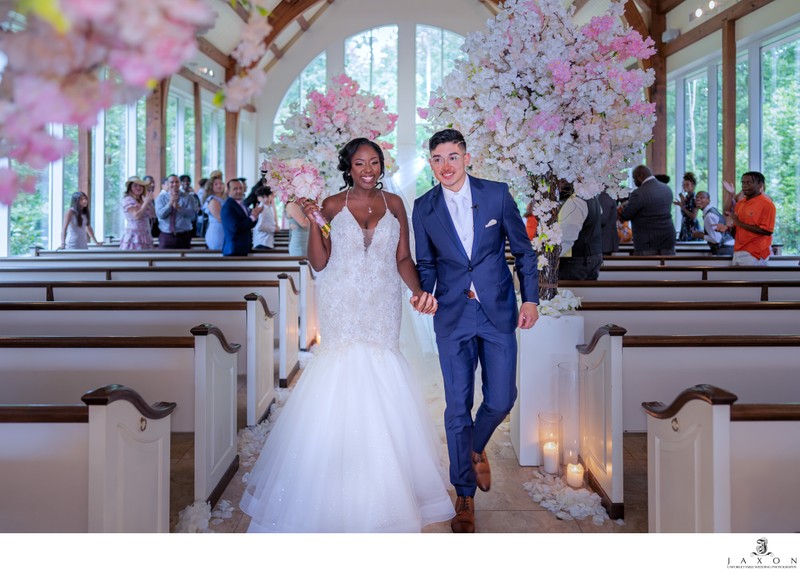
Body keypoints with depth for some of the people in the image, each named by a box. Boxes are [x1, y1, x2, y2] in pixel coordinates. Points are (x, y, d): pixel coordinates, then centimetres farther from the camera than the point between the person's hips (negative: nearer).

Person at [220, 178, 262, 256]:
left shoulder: (243, 204, 13)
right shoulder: (227, 207, -15)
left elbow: (249, 225, 14)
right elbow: (235, 228, -24)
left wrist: (255, 215, -4)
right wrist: (252, 217, -21)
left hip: (243, 248, 9)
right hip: (233, 250, -9)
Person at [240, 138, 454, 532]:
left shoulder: (394, 204, 8)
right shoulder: (332, 206, 3)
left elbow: (403, 258, 5)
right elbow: (319, 262, -3)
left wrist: (418, 290, -11)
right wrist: (312, 221, -15)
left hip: (381, 311, 2)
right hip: (343, 311, -1)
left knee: (382, 405, 1)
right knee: (339, 404, -4)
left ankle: (383, 496, 18)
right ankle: (337, 498, 11)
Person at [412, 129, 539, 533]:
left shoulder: (497, 194, -1)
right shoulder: (424, 208, 1)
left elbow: (523, 250, 5)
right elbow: (425, 263, 9)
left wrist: (530, 299, 0)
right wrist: (423, 292, -12)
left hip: (499, 311, 0)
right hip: (452, 317, 0)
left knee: (501, 399, 1)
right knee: (458, 406, 2)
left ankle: (476, 449, 37)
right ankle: (465, 493, 21)